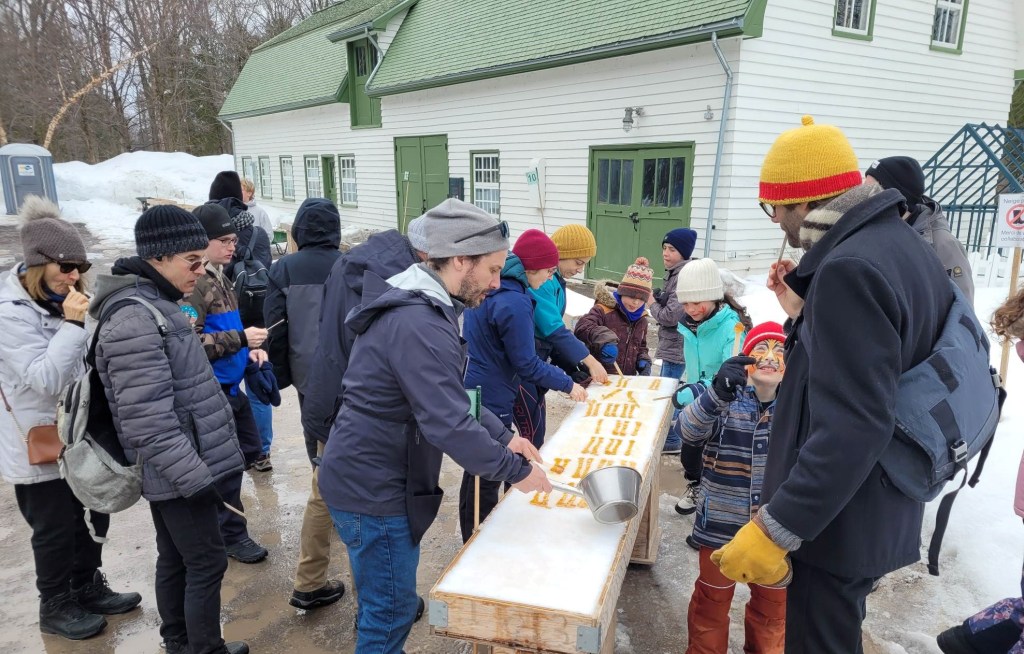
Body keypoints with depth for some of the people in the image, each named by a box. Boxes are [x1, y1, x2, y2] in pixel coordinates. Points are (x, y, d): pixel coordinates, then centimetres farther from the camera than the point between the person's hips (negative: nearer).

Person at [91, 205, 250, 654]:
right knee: (207, 564, 3)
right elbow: (148, 422, -27)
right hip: (178, 473, -10)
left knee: (175, 560, 21)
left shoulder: (153, 306, 9)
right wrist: (198, 477, -22)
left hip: (172, 471, 10)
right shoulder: (135, 322, -24)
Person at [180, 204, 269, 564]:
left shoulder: (219, 278, 10)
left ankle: (216, 507, 39)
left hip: (230, 385, 9)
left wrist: (250, 347, 5)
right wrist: (241, 339, -23)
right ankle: (231, 534, 20)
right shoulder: (193, 284, -19)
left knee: (250, 449, 20)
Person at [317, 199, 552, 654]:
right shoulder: (419, 325, -28)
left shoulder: (418, 307, 7)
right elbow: (450, 426, -30)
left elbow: (454, 396, 13)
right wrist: (516, 470, -18)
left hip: (371, 478, 10)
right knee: (391, 613, 8)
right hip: (373, 489, -10)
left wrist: (504, 436, 6)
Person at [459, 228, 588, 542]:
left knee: (475, 472, 21)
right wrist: (568, 384, -6)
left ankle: (471, 542, 37)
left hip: (472, 393, 9)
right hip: (491, 401, -9)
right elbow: (527, 364, -19)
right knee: (488, 480, 5)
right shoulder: (514, 302, -23)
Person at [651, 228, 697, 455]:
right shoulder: (674, 274, 12)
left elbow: (671, 316, -23)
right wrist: (660, 299, -2)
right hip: (674, 345, 10)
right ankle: (678, 436, 32)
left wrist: (653, 305, -6)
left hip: (677, 346, -10)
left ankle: (671, 440, 13)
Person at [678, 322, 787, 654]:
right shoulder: (724, 397, -11)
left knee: (773, 600, 23)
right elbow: (689, 430, -28)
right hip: (722, 521, -2)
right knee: (712, 597, 17)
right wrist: (718, 393, -46)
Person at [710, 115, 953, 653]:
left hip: (836, 521, -9)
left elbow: (852, 427, -31)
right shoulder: (905, 246, 7)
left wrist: (774, 529, -29)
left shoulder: (850, 267, -25)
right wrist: (805, 314, 8)